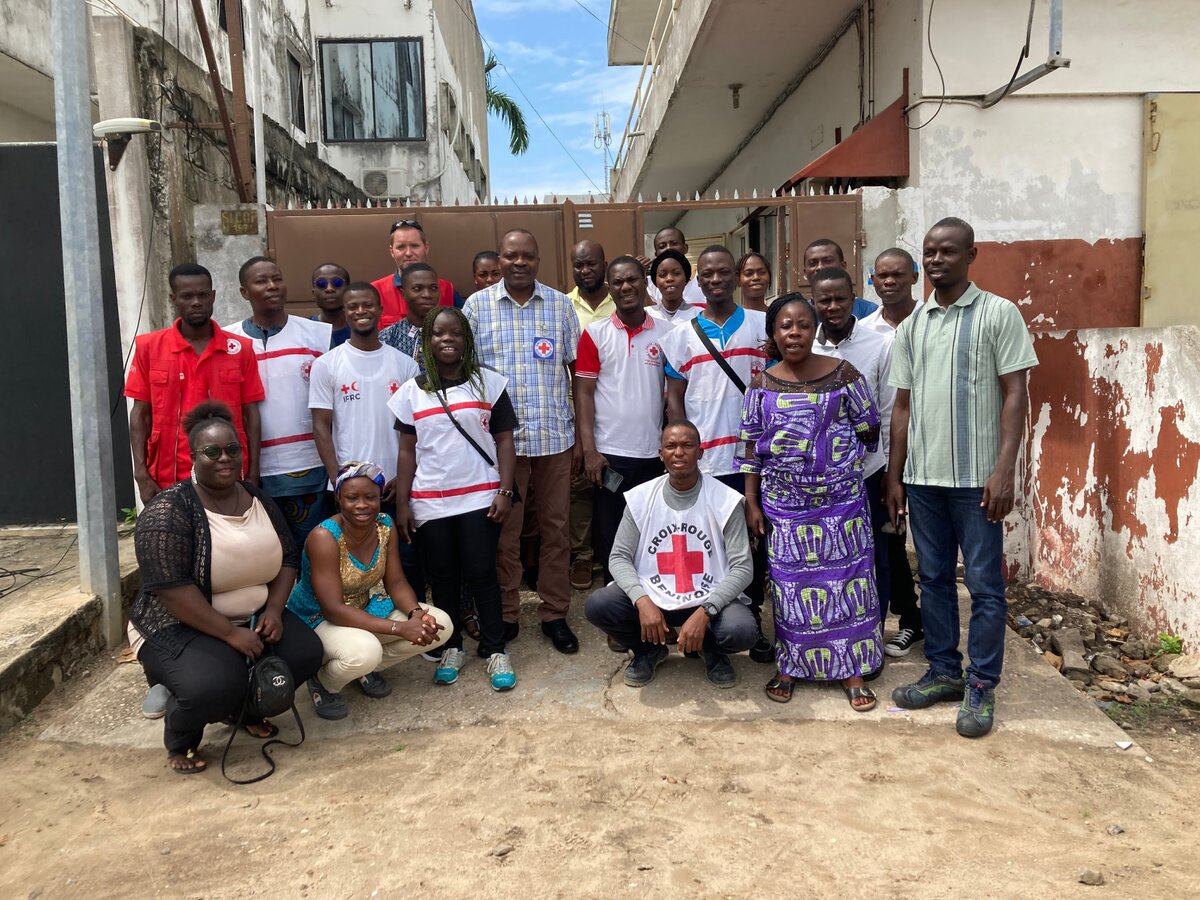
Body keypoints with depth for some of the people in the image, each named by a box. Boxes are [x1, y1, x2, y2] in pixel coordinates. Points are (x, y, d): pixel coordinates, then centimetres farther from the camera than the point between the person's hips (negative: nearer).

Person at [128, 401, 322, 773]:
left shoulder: (258, 500, 2)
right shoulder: (168, 510, -19)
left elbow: (287, 558, 8)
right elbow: (171, 588, -26)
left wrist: (274, 610, -9)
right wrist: (230, 633, -27)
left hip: (253, 617, 6)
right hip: (179, 626, -6)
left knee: (305, 653, -14)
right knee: (214, 685, -32)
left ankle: (247, 710, 16)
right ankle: (179, 742, 4)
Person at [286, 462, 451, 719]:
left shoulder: (386, 526, -8)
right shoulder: (324, 537, -27)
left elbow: (396, 582, -4)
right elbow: (333, 609, -30)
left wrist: (416, 613, -27)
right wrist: (399, 628, -35)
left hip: (366, 609, 7)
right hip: (317, 620, -6)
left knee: (440, 625, -11)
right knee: (364, 650, -39)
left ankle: (367, 669, 9)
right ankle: (323, 683, -3)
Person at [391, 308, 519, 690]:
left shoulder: (488, 382, 2)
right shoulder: (412, 391, 6)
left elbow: (504, 441, 1)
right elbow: (407, 451, 7)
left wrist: (505, 491, -7)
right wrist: (401, 503, 3)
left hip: (480, 498, -2)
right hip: (429, 503, 2)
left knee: (481, 574, 0)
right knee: (442, 578, 9)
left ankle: (496, 651, 11)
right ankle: (451, 648, 23)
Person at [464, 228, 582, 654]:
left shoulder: (560, 305, 6)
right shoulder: (477, 305, 3)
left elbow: (575, 368, 8)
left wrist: (582, 431, 5)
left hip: (554, 435, 1)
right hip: (499, 436, -1)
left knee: (555, 526, 8)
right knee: (504, 530, 7)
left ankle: (555, 614, 22)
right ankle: (505, 615, 22)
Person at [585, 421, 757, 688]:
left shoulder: (726, 501, -10)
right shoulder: (640, 498, -4)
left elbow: (742, 567, -12)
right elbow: (619, 557, -3)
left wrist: (704, 612, -25)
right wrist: (642, 601, -22)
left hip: (710, 599, -2)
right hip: (652, 597, 2)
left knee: (742, 631, -31)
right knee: (597, 606, -22)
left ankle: (710, 649, 9)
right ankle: (649, 649, 10)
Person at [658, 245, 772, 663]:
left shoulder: (763, 326, 5)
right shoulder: (681, 335, 7)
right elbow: (674, 397, 6)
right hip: (702, 461, 0)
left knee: (753, 541, 6)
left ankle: (753, 622, 19)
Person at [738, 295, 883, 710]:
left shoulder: (842, 374, -4)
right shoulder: (762, 384, 0)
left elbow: (869, 430, 4)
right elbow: (750, 447, 2)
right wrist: (752, 503, 1)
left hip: (840, 500, -1)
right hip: (784, 504, 1)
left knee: (845, 578, 4)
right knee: (791, 582, 9)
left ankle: (852, 671, 17)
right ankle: (790, 666, 23)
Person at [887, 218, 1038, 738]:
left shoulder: (998, 314, -2)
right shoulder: (911, 327, 11)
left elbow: (1015, 394, -6)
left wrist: (1004, 469, -15)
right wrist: (894, 476, 10)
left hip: (976, 476, -5)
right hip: (921, 476, 5)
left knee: (984, 584, 2)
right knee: (933, 578, 12)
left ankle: (982, 686, 15)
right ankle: (944, 672, 25)